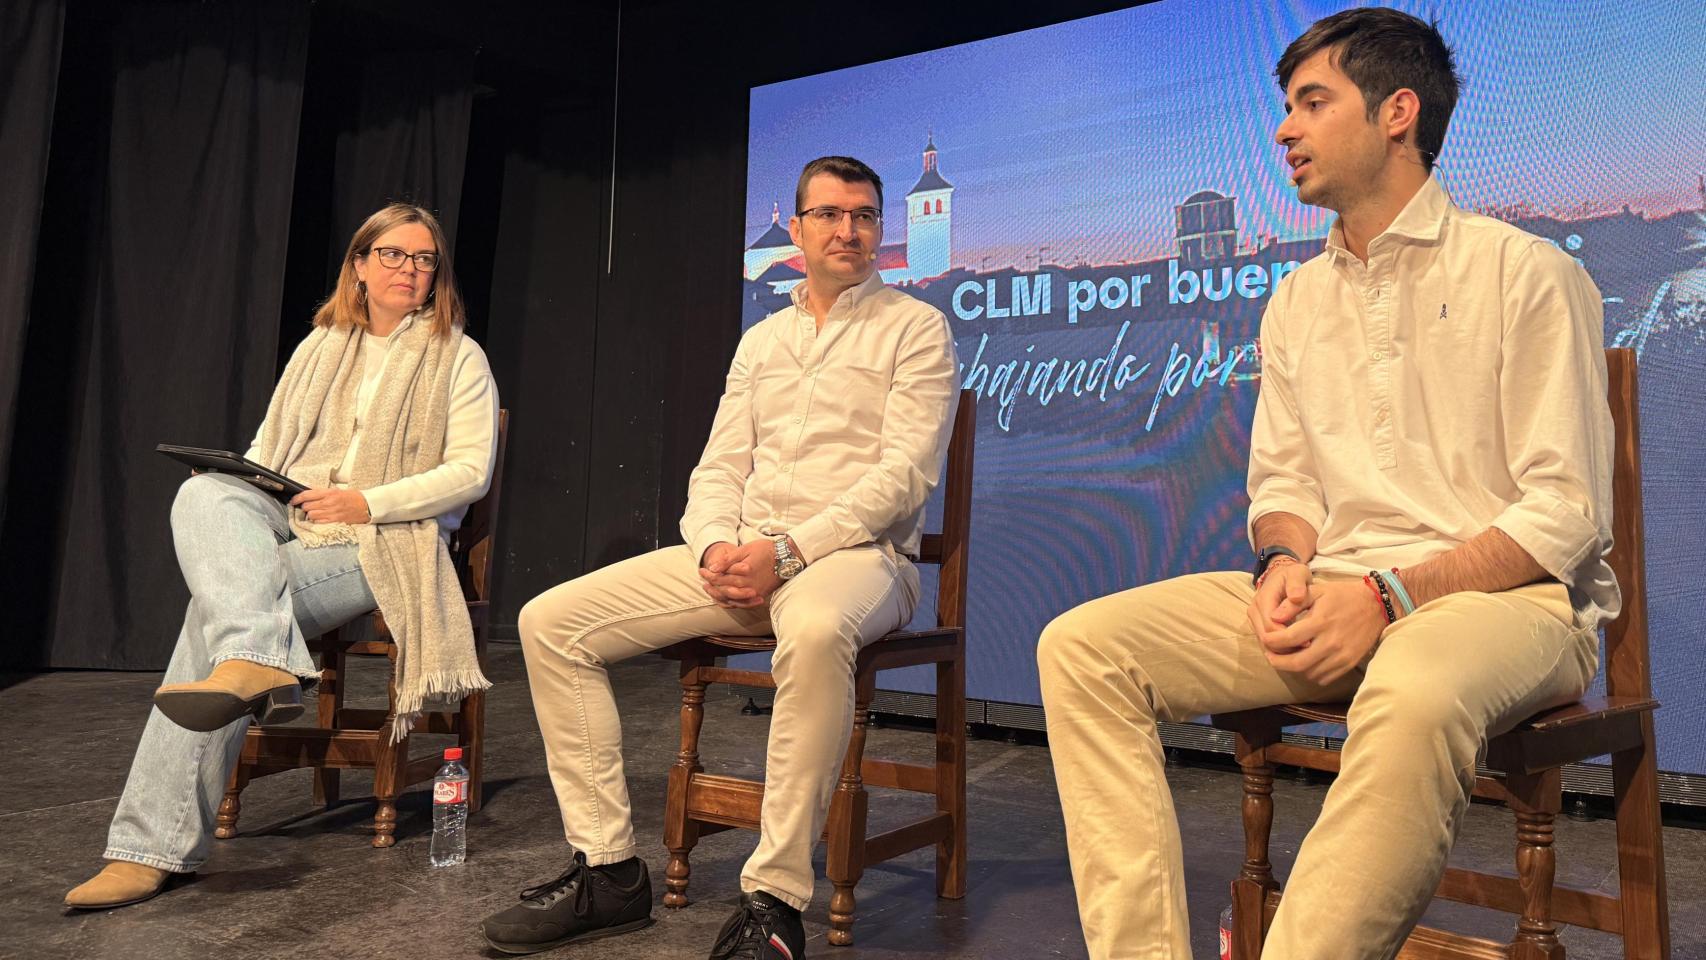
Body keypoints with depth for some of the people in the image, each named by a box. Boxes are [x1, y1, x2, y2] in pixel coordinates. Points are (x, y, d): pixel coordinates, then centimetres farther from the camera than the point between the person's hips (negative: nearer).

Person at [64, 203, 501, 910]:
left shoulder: (458, 358, 6)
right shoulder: (319, 348, 23)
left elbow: (470, 472, -5)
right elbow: (265, 449, 23)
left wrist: (367, 502, -15)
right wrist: (234, 481, -1)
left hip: (381, 542, -5)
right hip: (286, 522, 5)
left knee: (216, 608, -27)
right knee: (202, 495, -30)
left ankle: (156, 847, -29)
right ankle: (259, 662, -52)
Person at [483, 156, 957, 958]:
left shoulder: (915, 329, 3)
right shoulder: (761, 340, 20)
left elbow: (904, 474, -10)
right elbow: (718, 469, 15)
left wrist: (786, 552, -19)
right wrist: (716, 549, -8)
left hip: (857, 552, -6)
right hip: (742, 554, 6)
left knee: (816, 631, -43)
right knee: (551, 621, -7)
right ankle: (607, 870, -3)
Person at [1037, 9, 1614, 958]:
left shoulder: (1524, 272, -1)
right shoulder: (1297, 302, 16)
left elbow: (1568, 510, -7)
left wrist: (1389, 593, -19)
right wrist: (1286, 562, -7)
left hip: (1506, 595, -5)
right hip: (1335, 595, 5)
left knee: (1417, 691, -43)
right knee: (1082, 646, -15)